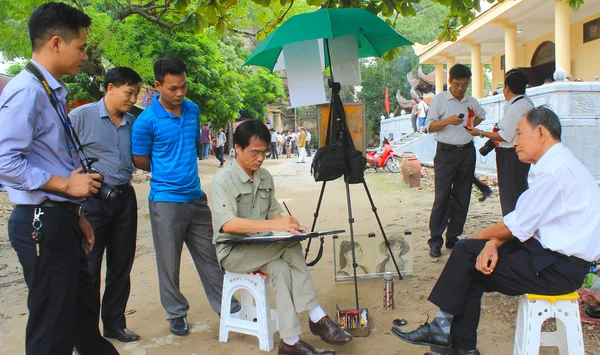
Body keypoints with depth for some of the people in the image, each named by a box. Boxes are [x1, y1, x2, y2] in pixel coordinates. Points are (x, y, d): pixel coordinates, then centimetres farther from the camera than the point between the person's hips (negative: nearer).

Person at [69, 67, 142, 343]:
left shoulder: (132, 123, 9)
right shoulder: (81, 116, -6)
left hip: (124, 198, 5)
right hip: (92, 200, -5)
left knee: (121, 265, 13)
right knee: (88, 268, 2)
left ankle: (114, 324, 29)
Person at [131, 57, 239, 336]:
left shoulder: (193, 110, 5)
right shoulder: (147, 120, -11)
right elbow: (140, 161, -2)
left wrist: (184, 167, 10)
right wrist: (168, 172, 5)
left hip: (196, 197, 5)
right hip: (166, 200, -5)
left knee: (210, 257, 13)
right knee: (169, 263, 7)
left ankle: (228, 308, 23)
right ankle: (177, 313, 25)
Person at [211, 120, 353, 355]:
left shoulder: (265, 177, 5)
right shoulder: (223, 180, -16)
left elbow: (274, 211, 11)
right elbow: (228, 224, -29)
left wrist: (288, 224, -14)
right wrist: (273, 225, -39)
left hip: (262, 248, 6)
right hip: (233, 250, -5)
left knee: (281, 267, -28)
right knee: (291, 249, -26)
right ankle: (317, 318, -18)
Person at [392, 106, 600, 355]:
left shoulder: (555, 169, -21)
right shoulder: (554, 164, 11)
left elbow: (517, 226, -18)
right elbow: (523, 222, 8)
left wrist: (482, 236, 0)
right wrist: (493, 243, -8)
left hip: (560, 266, -9)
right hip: (550, 252, 9)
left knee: (468, 253, -7)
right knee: (469, 251, 4)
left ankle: (444, 329, 10)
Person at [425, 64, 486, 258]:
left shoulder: (471, 101, 11)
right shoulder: (439, 100, -1)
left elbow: (481, 115, 32)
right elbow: (430, 126, -3)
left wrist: (473, 124, 11)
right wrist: (447, 121, -20)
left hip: (467, 152, 5)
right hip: (446, 153, -5)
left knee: (462, 198, 7)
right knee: (442, 197, -7)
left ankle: (453, 238, 17)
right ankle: (435, 241, -2)